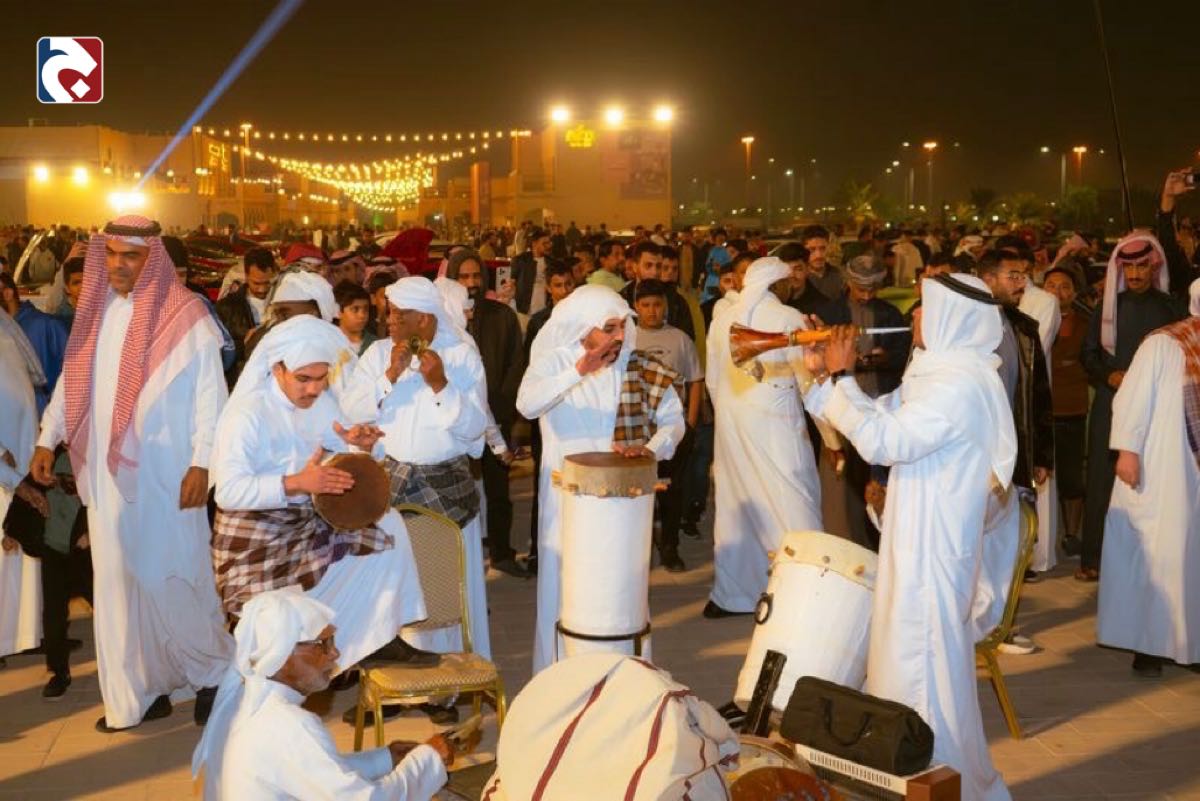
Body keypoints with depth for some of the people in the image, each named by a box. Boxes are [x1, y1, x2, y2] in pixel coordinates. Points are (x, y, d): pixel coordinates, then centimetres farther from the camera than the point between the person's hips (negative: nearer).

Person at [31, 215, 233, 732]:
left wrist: (201, 463, -14)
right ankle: (140, 691, 19)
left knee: (170, 578, -1)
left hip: (164, 474, -5)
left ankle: (213, 674, 20)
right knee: (118, 581, 8)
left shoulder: (184, 316, -7)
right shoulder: (95, 311, 10)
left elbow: (210, 394, -9)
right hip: (107, 473, 6)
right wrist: (47, 439, 7)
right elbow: (72, 380, 16)